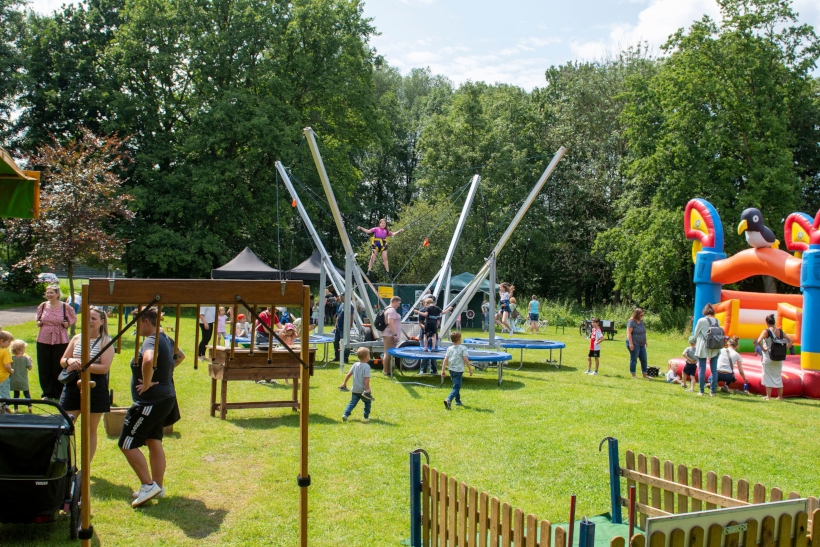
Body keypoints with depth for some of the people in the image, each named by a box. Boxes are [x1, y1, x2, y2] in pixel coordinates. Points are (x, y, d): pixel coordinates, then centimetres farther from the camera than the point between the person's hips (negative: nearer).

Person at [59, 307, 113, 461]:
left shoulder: (105, 342, -5)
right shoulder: (77, 339, 9)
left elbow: (104, 368, -15)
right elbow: (62, 361, 13)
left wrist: (80, 365, -20)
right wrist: (70, 361, -10)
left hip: (95, 389, -4)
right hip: (73, 387, 4)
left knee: (91, 430, 6)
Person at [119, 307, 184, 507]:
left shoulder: (151, 341, -21)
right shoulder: (165, 339, 9)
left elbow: (149, 360, -45)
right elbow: (180, 356, 28)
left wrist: (147, 383, -30)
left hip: (150, 402, -10)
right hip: (164, 399, 10)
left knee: (127, 444, 0)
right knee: (154, 442, 16)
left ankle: (148, 485, 3)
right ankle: (158, 487, 23)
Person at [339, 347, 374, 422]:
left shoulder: (355, 364, 4)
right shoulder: (366, 366, -15)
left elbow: (349, 374, 6)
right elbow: (366, 379, -22)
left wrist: (344, 383, 16)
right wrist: (367, 389, -21)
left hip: (355, 390, 5)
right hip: (363, 390, -5)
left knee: (352, 403, 8)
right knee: (367, 402, 16)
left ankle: (345, 414, -7)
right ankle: (366, 417, 21)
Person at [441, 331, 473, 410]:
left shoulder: (449, 349, 6)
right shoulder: (463, 348, -7)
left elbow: (445, 360, 2)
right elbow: (465, 359, -12)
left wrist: (443, 370, 4)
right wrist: (470, 369, -5)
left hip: (451, 369, 6)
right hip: (458, 370, -6)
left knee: (456, 385, 23)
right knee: (456, 387, -7)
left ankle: (458, 401, 34)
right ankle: (448, 400, -27)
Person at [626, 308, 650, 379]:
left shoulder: (641, 321, 14)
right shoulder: (631, 322, -12)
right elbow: (628, 333, -17)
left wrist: (645, 341, 23)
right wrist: (631, 343, -22)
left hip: (641, 344, 8)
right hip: (634, 344, -8)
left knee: (644, 359, 9)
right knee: (634, 359, -2)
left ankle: (644, 374, 19)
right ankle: (633, 374, 6)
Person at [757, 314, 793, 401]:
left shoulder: (766, 331, -13)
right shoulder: (780, 331, 3)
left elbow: (759, 341, -28)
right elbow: (791, 340, 4)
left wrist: (763, 349, -14)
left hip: (768, 357, -5)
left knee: (768, 376, 4)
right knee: (778, 376, 15)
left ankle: (768, 396, 6)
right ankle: (780, 396, 19)